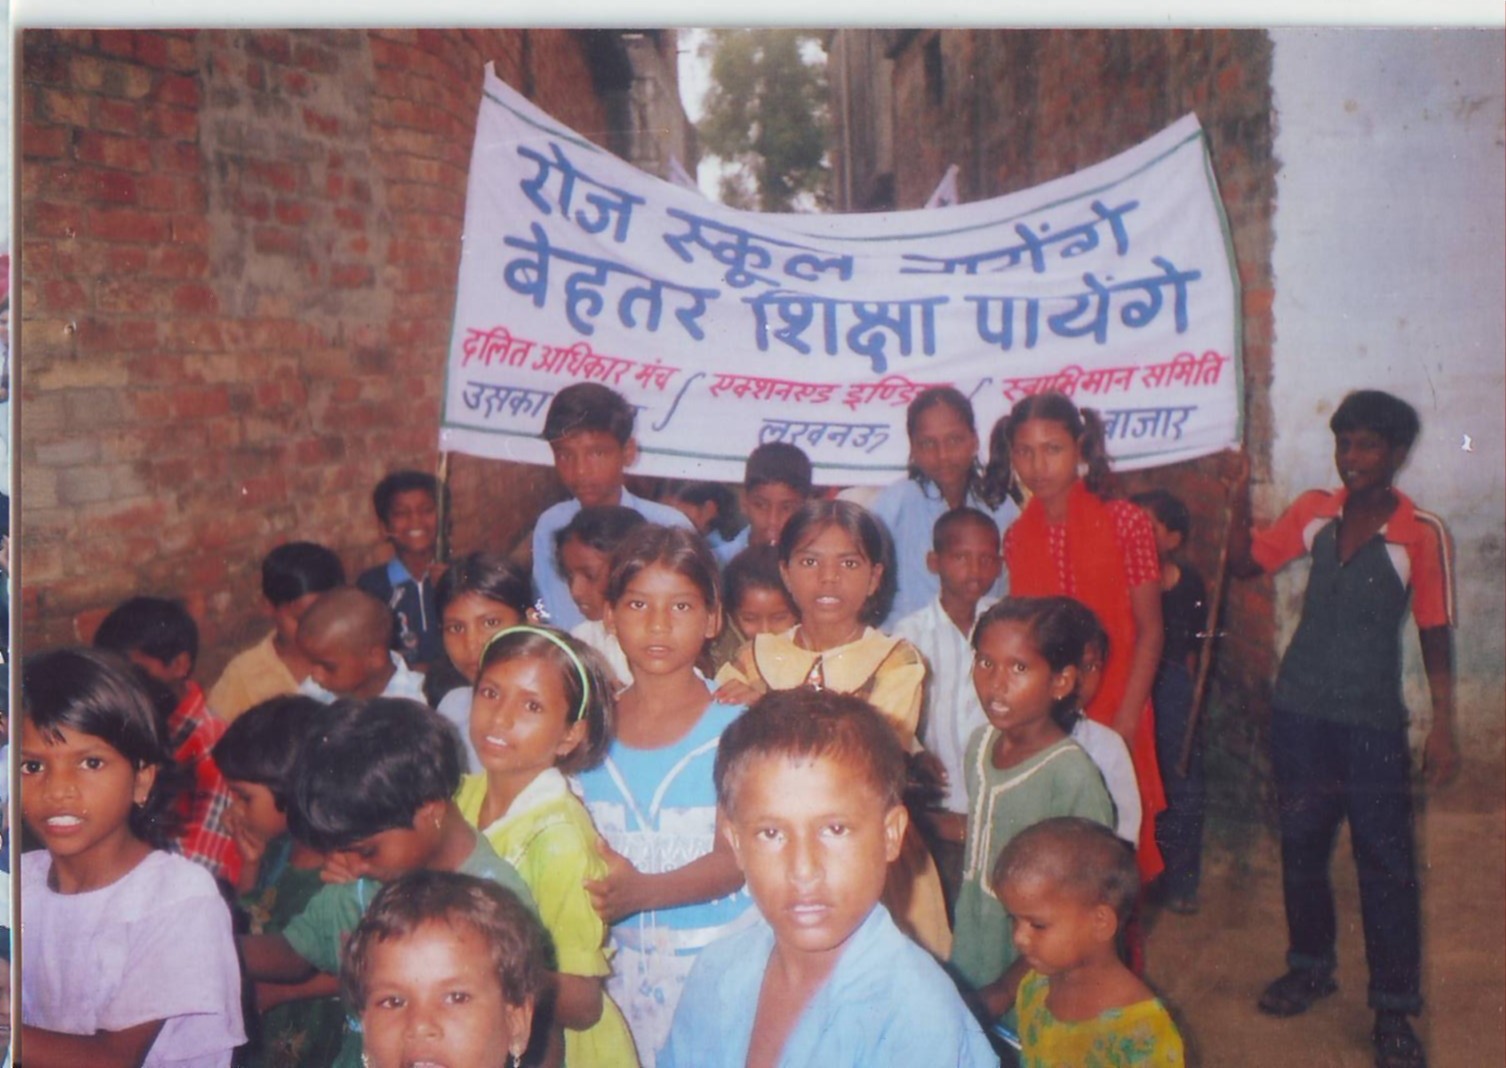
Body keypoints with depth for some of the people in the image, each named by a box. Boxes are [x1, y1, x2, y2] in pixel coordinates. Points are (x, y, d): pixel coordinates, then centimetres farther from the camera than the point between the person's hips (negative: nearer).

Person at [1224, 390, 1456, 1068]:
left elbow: (1435, 633, -6)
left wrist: (1443, 728, -7)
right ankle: (1310, 967, 34)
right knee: (1301, 846, 15)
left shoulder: (1421, 534, -10)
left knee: (1385, 861, 0)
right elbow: (1245, 564, 5)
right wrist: (1240, 501, -10)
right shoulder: (1314, 512, 0)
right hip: (1299, 710, 4)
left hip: (1373, 720, -4)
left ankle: (1394, 1010, 13)